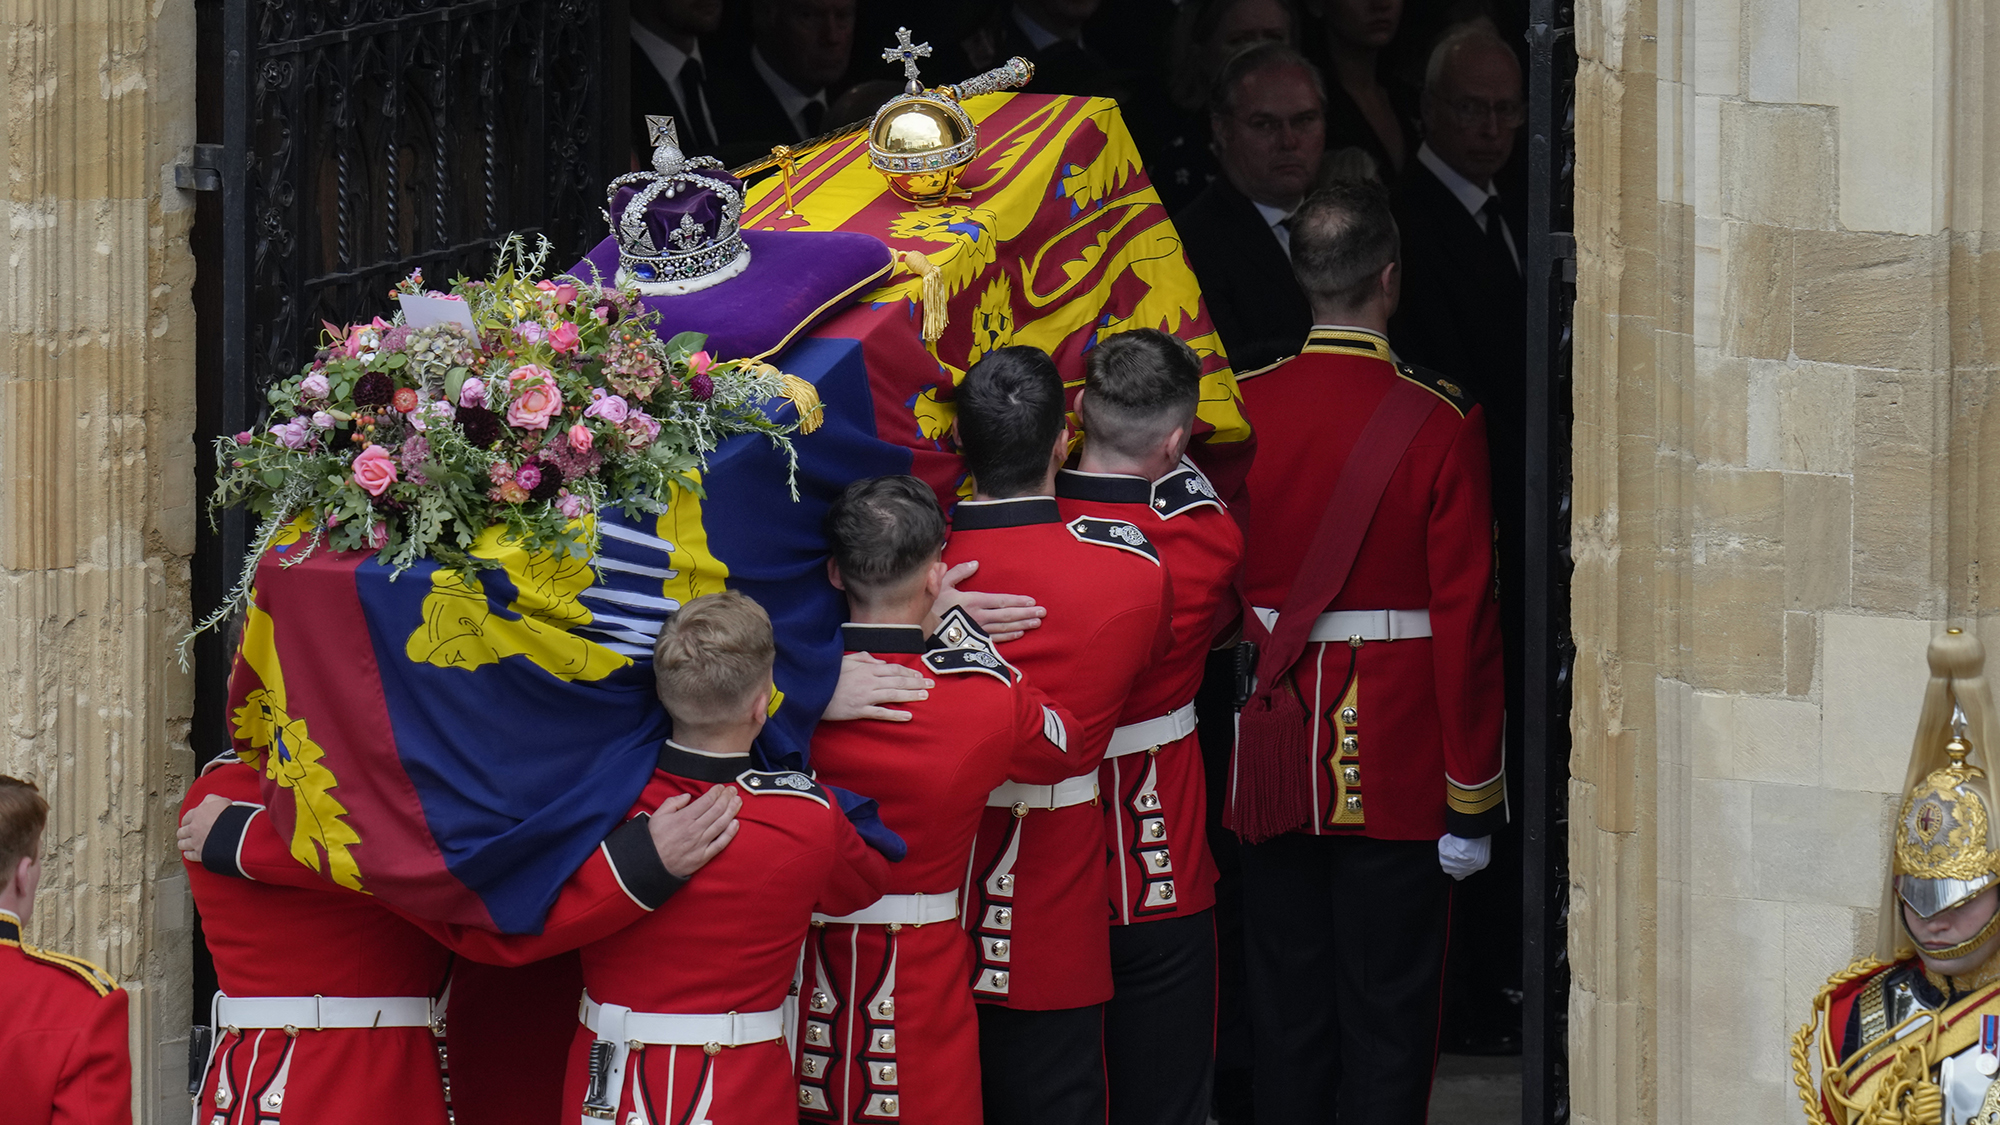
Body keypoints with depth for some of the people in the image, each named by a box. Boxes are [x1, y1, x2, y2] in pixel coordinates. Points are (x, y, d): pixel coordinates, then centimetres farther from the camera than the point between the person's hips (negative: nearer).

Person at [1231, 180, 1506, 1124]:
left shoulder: (1241, 411, -3)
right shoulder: (1441, 423, -12)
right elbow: (1464, 615, -11)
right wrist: (1473, 800, -7)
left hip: (1274, 757, 3)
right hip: (1399, 771, -3)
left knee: (1287, 1018, 12)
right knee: (1387, 1019, 3)